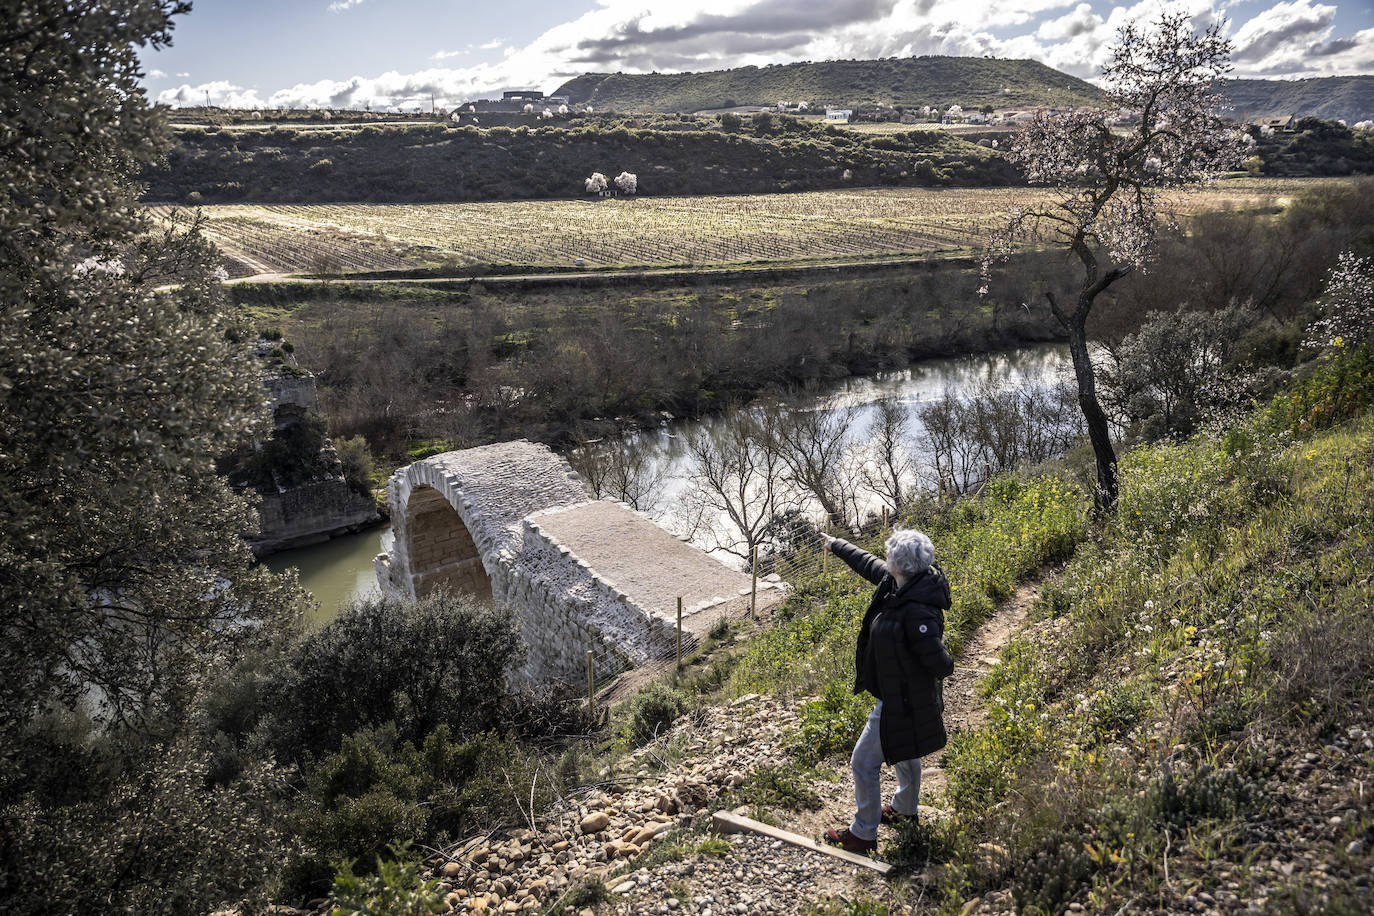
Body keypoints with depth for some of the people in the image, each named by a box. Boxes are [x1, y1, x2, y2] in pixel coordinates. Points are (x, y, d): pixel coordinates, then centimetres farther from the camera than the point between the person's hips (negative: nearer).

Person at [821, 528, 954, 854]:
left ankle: (863, 834, 19)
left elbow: (940, 664, -32)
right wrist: (837, 545, 23)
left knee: (864, 762, 3)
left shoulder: (917, 611, -37)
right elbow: (868, 564, 10)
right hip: (904, 693, 10)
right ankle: (905, 809, 54)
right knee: (903, 751, 30)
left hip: (902, 700, -10)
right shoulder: (898, 583, -9)